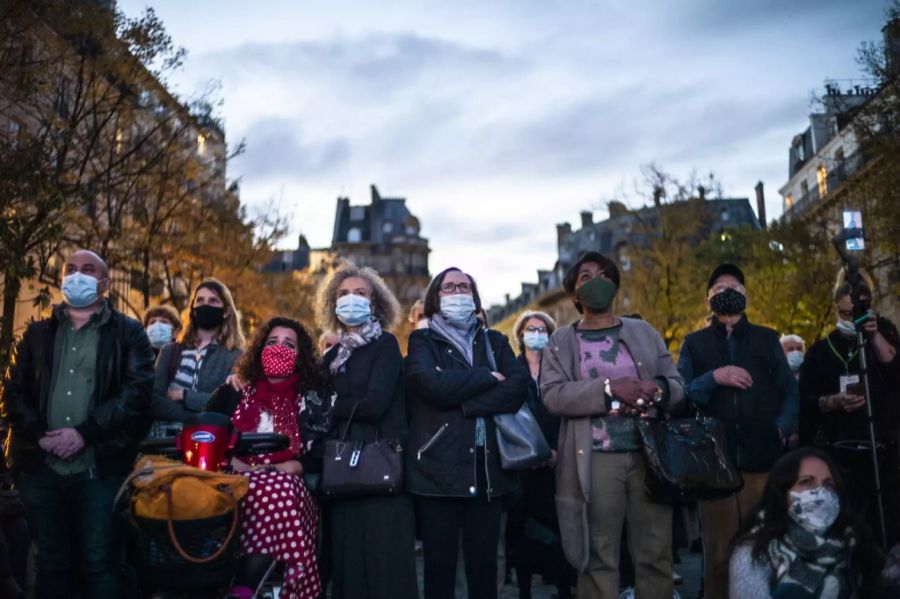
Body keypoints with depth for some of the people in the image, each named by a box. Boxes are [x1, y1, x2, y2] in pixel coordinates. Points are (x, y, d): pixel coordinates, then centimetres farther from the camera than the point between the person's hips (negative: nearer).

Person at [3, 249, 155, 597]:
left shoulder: (128, 333, 4)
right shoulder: (38, 333, 16)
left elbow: (137, 390, -7)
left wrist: (85, 432, -16)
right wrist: (38, 434, -8)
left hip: (100, 467, -3)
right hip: (42, 467, 4)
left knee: (100, 563, 1)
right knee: (51, 563, 12)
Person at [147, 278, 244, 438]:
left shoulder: (235, 357, 4)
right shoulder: (170, 351, 13)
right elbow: (153, 401, 2)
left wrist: (183, 395, -3)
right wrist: (198, 417, -11)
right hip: (167, 436, 2)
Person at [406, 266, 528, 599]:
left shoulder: (494, 341, 15)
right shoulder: (422, 341, 6)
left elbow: (519, 386, -4)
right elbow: (432, 384, -15)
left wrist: (465, 405, -13)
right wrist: (488, 377, -6)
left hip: (487, 467, 3)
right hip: (438, 467, -2)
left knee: (484, 562, 7)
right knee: (440, 562, 3)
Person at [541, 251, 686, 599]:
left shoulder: (644, 332, 14)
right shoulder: (561, 342, 6)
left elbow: (677, 386, 11)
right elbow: (552, 395, -8)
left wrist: (656, 390, -13)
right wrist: (609, 388, -18)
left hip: (650, 455, 2)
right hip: (595, 460, -2)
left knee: (656, 554, 6)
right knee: (599, 558, 3)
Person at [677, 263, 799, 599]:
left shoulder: (767, 339, 16)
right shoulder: (694, 343, 13)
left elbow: (791, 391, 11)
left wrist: (782, 429, -5)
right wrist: (713, 377, -13)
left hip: (764, 459, 1)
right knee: (719, 553, 2)